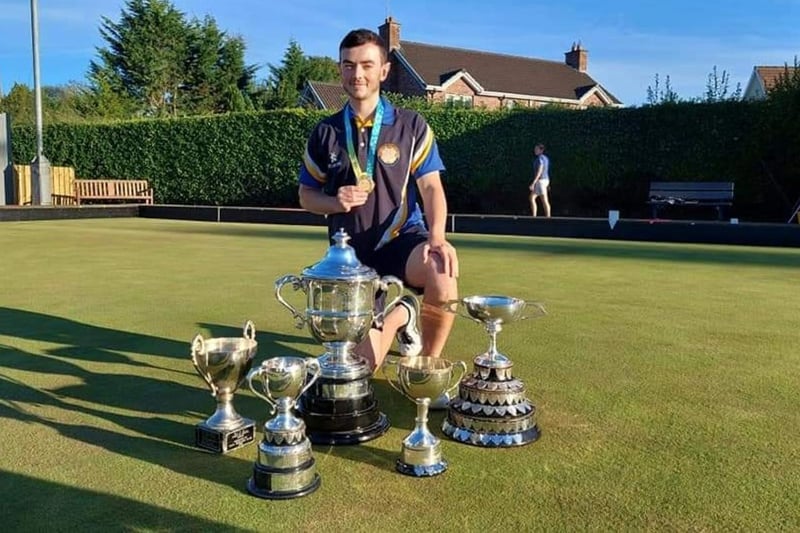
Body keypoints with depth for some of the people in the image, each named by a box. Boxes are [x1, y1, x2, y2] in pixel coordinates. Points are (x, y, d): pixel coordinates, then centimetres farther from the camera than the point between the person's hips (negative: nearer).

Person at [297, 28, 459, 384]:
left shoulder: (411, 126, -1)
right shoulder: (326, 133, 4)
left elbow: (431, 187, -8)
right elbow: (307, 196, 10)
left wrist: (437, 236, -28)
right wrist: (336, 202, -14)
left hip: (403, 238, -2)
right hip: (352, 252, 2)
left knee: (442, 275, -39)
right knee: (364, 364, -3)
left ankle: (429, 365, -11)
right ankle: (400, 314, 32)